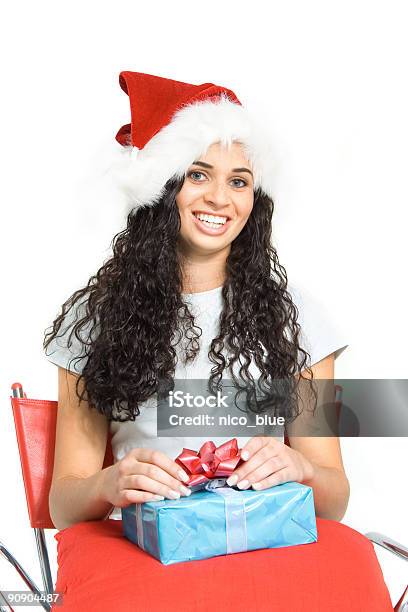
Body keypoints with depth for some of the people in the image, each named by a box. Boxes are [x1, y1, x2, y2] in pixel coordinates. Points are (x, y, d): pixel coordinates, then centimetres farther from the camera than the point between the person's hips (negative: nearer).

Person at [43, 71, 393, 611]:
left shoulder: (291, 312, 11)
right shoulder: (97, 314, 8)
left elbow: (335, 497, 9)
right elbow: (63, 501, 6)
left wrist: (298, 467, -14)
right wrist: (110, 485, -17)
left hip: (269, 542, 2)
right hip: (139, 544, -1)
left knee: (351, 566, -31)